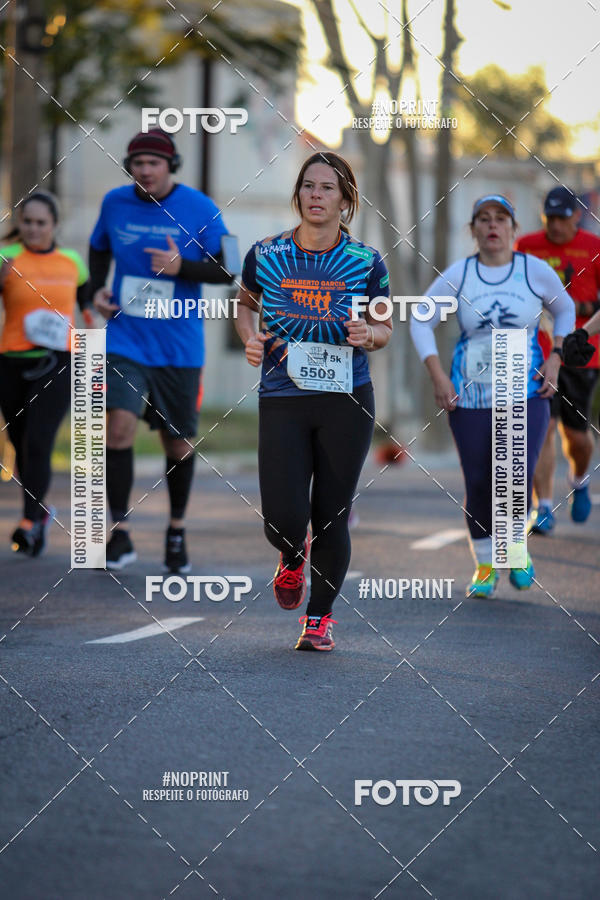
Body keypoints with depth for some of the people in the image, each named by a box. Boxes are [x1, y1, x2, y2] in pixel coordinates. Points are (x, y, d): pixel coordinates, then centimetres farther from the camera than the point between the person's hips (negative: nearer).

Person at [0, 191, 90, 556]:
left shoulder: (72, 261, 8)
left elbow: (87, 299, 26)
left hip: (58, 364, 0)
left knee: (38, 441, -16)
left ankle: (30, 522, -17)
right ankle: (40, 510, 32)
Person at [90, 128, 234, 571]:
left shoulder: (200, 209, -6)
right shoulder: (115, 203, 2)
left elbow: (227, 270, -3)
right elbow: (99, 247, 21)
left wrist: (181, 266, -20)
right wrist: (97, 289, 3)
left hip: (179, 346, 0)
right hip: (125, 339, 1)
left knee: (179, 444, 8)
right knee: (119, 427, -17)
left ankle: (177, 530, 30)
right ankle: (120, 533, -6)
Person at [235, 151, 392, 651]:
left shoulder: (367, 262, 0)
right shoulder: (266, 254, 1)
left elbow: (385, 328, 12)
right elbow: (245, 304, 19)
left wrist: (368, 334, -11)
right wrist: (251, 337, -1)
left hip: (347, 400, 0)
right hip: (282, 402, 0)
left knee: (331, 517, 2)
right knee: (283, 519, -9)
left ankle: (319, 618, 22)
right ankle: (293, 556, 29)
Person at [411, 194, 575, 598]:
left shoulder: (535, 270, -1)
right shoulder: (457, 276, -1)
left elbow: (565, 310, 15)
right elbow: (421, 322, 8)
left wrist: (555, 361, 5)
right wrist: (438, 376, -1)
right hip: (470, 397, 1)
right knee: (478, 485, 2)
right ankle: (486, 566, 22)